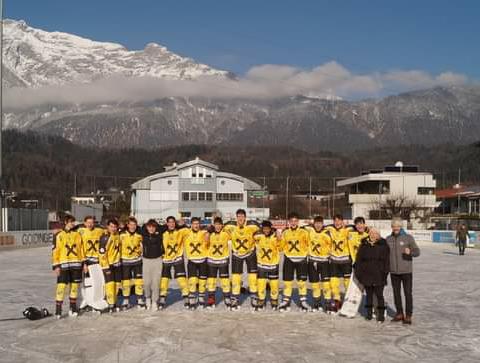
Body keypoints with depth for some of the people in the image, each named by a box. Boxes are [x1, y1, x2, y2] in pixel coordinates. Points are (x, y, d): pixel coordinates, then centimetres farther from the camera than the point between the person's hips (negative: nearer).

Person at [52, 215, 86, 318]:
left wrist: (84, 262, 7)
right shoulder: (59, 235, -2)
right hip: (63, 265, -4)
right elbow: (55, 251, -3)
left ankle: (73, 308, 19)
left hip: (76, 264, 4)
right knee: (61, 286, -9)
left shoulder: (77, 234, 10)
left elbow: (81, 249, 13)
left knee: (75, 286, 8)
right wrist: (56, 266, -8)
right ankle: (58, 310, -4)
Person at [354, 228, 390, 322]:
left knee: (379, 295, -1)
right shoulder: (363, 245, 6)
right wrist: (358, 273, 3)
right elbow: (358, 260, 9)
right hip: (366, 275, 3)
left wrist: (385, 273, -7)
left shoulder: (383, 246, 0)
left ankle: (381, 315, 6)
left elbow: (386, 261, -1)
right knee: (369, 295, 11)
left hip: (378, 276, -3)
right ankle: (369, 314, 21)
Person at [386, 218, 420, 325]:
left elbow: (417, 251, -9)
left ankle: (408, 316, 5)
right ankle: (399, 313, 22)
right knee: (396, 293, 10)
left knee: (408, 293, -2)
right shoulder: (388, 239, 8)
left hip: (406, 271, -4)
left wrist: (410, 252, -29)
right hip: (393, 271, 4)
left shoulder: (408, 238, -3)